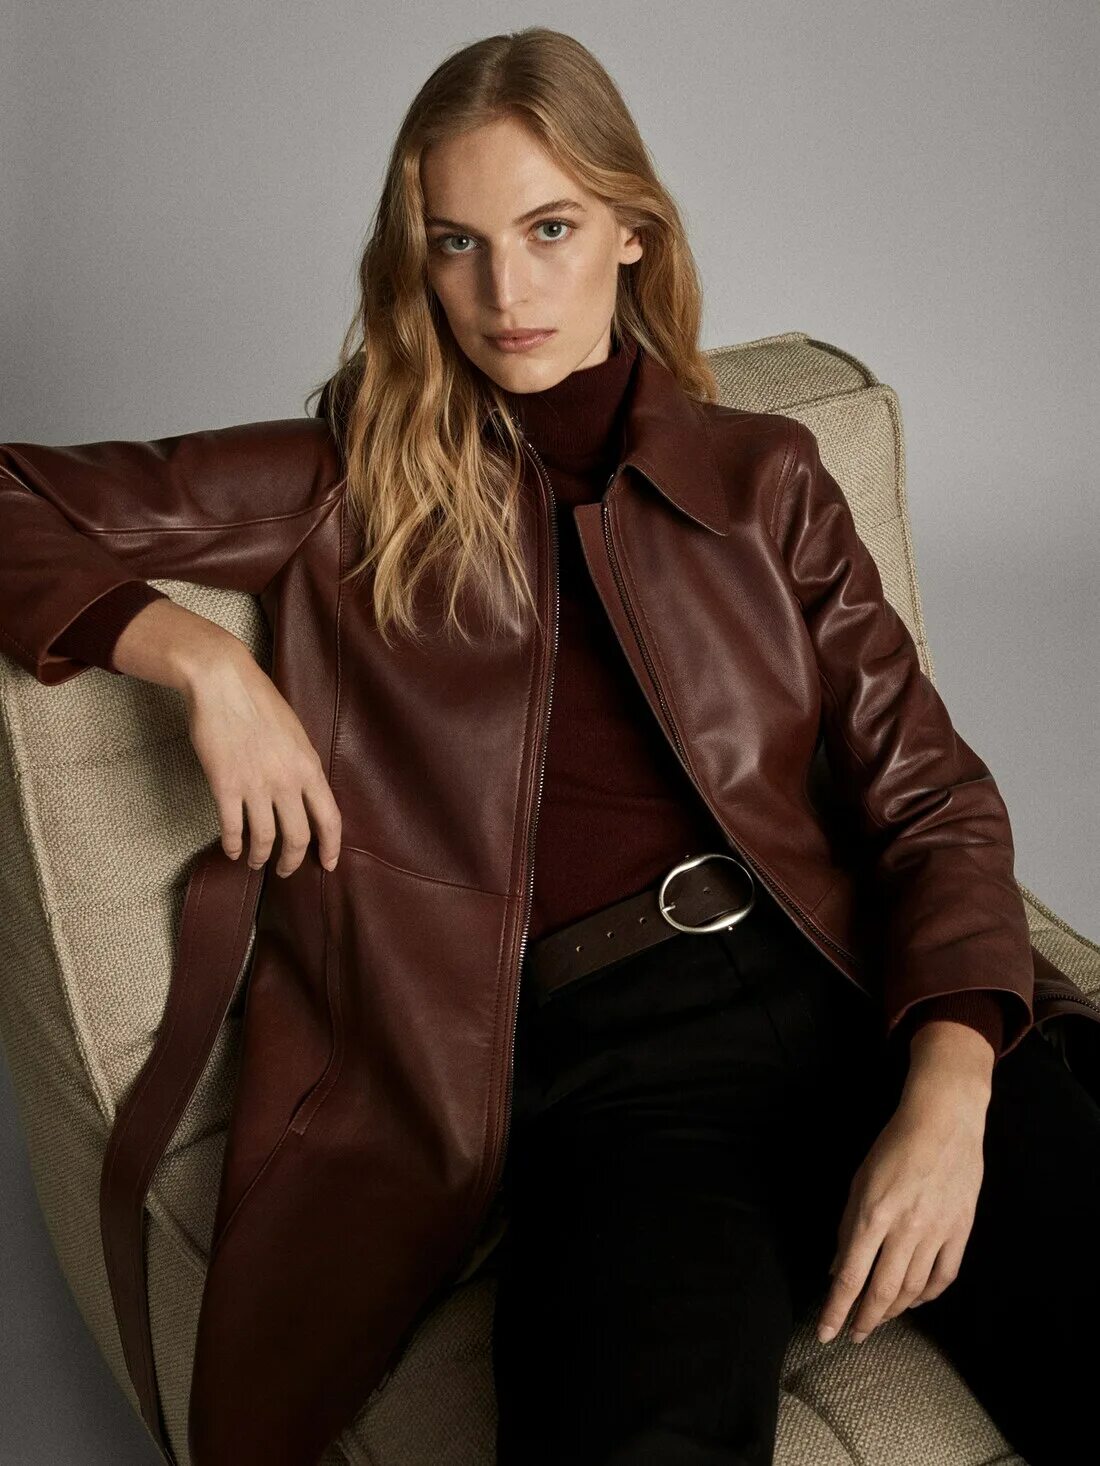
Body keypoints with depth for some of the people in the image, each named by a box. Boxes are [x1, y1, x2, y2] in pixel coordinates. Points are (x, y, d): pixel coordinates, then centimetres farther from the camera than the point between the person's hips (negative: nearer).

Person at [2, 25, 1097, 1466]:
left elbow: (935, 791, 8)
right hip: (610, 1053, -2)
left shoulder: (761, 469, 15)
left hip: (864, 993, 3)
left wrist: (946, 1101, -9)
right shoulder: (356, 482, 12)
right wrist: (205, 657, -6)